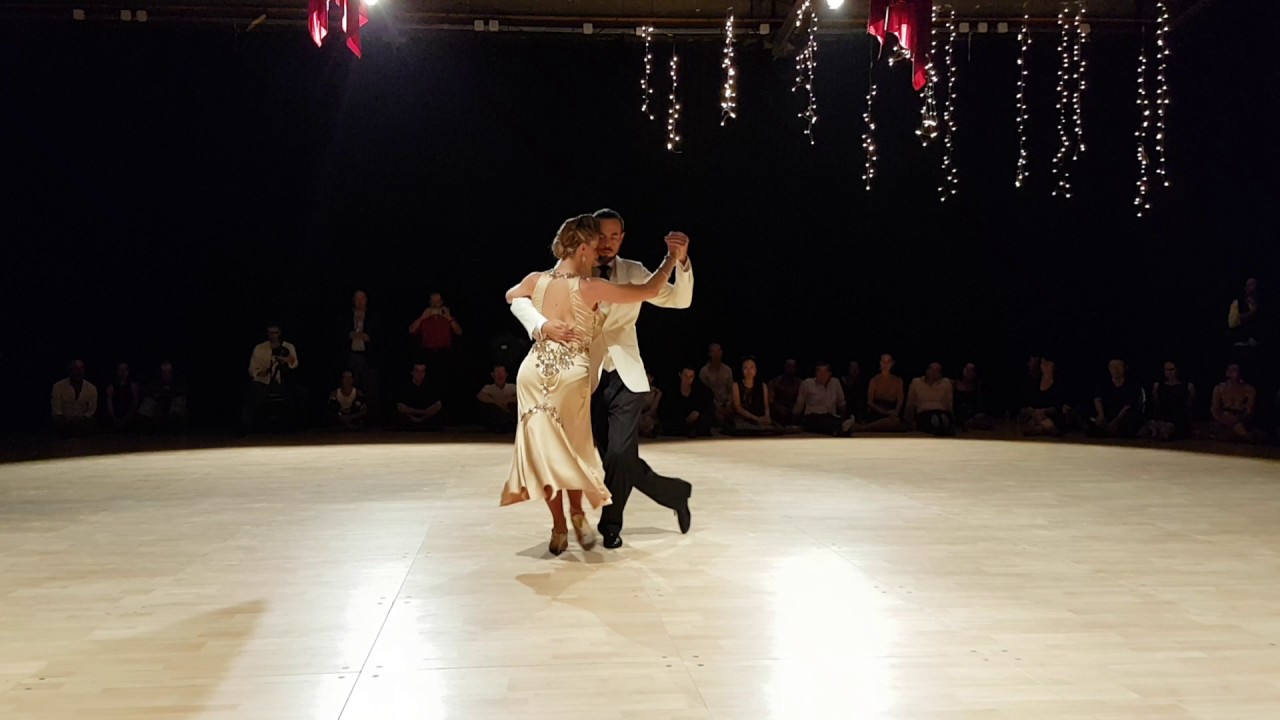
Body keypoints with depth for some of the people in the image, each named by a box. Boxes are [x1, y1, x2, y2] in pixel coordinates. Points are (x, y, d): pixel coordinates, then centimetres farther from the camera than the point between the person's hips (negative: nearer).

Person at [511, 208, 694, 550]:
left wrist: (681, 261, -20)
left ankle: (610, 525, 14)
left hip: (625, 378, 0)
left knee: (619, 454, -9)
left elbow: (680, 300, -3)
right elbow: (519, 300, -9)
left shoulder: (634, 272, 2)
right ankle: (675, 493, 27)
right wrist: (542, 325, -29)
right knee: (612, 457, 4)